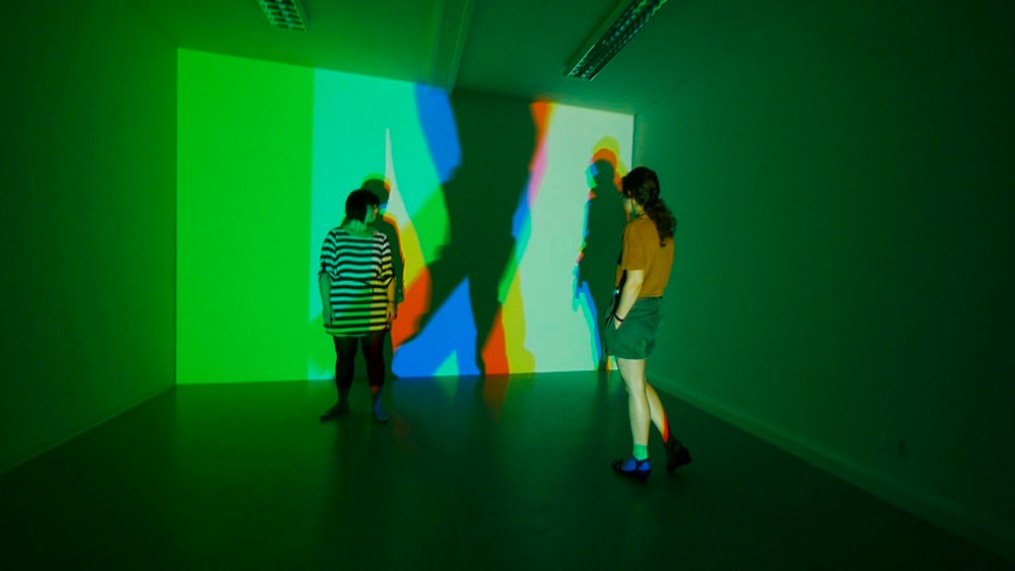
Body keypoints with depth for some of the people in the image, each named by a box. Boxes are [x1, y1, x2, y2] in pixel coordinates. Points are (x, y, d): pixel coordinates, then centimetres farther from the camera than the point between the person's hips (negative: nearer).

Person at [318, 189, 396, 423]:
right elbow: (325, 273, 0)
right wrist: (326, 305, -4)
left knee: (374, 356, 5)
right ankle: (342, 403, 30)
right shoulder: (334, 236, 0)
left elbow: (388, 276, 6)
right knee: (344, 357, 11)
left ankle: (377, 405, 18)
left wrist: (391, 304, 1)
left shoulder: (381, 240, 5)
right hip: (343, 312, -1)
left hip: (374, 313, 1)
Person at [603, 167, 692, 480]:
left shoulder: (636, 228, -17)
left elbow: (635, 280, -22)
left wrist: (618, 318, -13)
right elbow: (660, 273, 13)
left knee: (635, 387, 5)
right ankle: (671, 444, 25)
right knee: (640, 383, 21)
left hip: (635, 309, -8)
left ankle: (640, 461, 21)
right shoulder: (665, 226, 9)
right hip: (655, 306, 8)